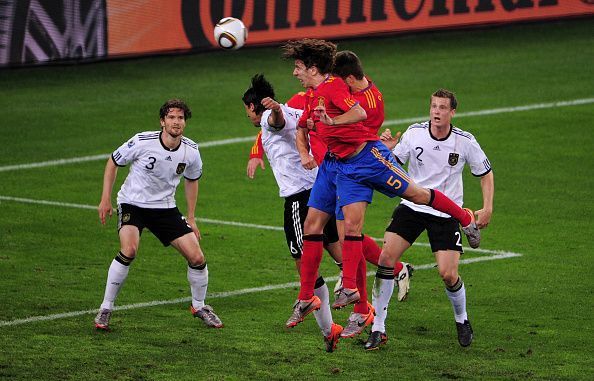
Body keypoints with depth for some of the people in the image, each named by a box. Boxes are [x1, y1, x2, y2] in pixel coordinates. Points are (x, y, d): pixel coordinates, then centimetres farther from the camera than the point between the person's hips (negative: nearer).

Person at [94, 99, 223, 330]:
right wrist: (105, 199, -5)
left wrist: (190, 217, 13)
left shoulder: (191, 151, -8)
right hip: (132, 204, -4)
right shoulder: (142, 142, -19)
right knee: (129, 250, -31)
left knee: (197, 258, -4)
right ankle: (105, 309, -17)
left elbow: (192, 180, 13)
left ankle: (199, 307, 24)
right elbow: (113, 162, -2)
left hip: (165, 208, 4)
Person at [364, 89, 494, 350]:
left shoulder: (465, 142, -10)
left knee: (448, 274, -11)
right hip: (411, 207, 2)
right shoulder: (414, 133, -7)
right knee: (385, 257, -14)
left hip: (446, 214, -2)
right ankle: (378, 329, -5)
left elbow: (486, 173, 4)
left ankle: (462, 320, 21)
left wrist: (487, 208, -5)